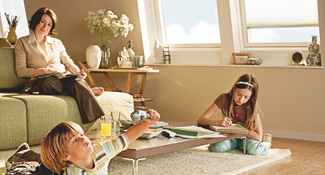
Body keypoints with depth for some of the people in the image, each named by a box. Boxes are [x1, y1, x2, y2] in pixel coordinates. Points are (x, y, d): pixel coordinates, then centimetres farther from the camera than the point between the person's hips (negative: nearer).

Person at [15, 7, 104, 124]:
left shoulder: (57, 43, 25)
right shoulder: (23, 43, 12)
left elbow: (68, 63, 24)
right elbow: (20, 71, 1)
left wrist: (78, 72, -1)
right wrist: (44, 70, -14)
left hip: (64, 79, 3)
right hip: (46, 81, -2)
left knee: (77, 82, -37)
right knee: (45, 82, -42)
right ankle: (88, 92, -31)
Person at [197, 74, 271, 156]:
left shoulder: (252, 107, -18)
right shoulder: (224, 99, -18)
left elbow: (258, 137, -19)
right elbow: (200, 120, -21)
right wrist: (218, 122, -39)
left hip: (246, 137, 0)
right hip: (229, 137, 1)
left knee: (255, 150, -34)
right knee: (217, 147, -34)